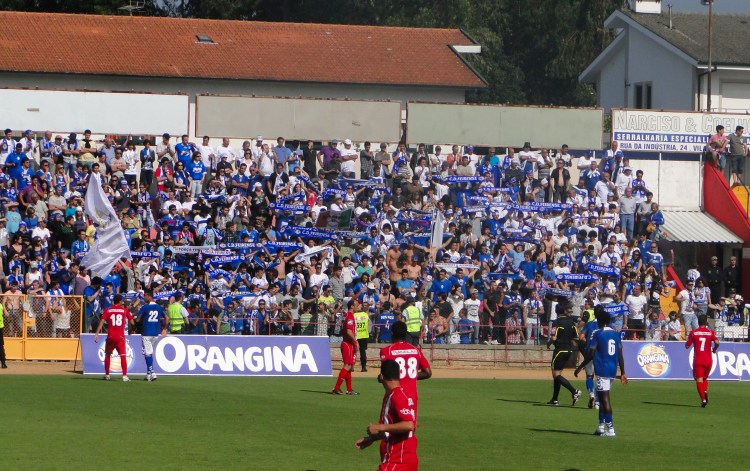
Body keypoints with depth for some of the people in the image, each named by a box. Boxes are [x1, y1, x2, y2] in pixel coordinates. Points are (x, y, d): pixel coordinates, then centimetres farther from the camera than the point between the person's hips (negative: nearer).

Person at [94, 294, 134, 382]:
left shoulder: (108, 310, 5)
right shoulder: (124, 310, 5)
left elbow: (102, 321, -5)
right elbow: (131, 321, 8)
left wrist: (97, 334, -7)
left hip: (110, 336, 2)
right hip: (120, 336, -2)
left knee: (107, 355, 19)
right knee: (123, 355, -7)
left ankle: (107, 375, 26)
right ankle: (124, 376, -20)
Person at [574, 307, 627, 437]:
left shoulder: (597, 334, -8)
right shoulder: (616, 334, 10)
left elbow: (591, 354, -10)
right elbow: (620, 355, 9)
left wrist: (580, 367, 0)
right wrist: (623, 373, 14)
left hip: (602, 369, -7)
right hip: (613, 371, 7)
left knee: (605, 397, -7)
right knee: (602, 397, 18)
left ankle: (610, 428, -13)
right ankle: (601, 426, 21)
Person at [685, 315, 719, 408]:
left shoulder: (693, 333, 1)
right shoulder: (711, 332, 1)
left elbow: (687, 346, 3)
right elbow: (717, 342, -13)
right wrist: (714, 350, 7)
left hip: (697, 360, -2)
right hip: (708, 360, 2)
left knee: (699, 379, -1)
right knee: (705, 378, 21)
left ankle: (703, 399, -18)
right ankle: (705, 392, -6)